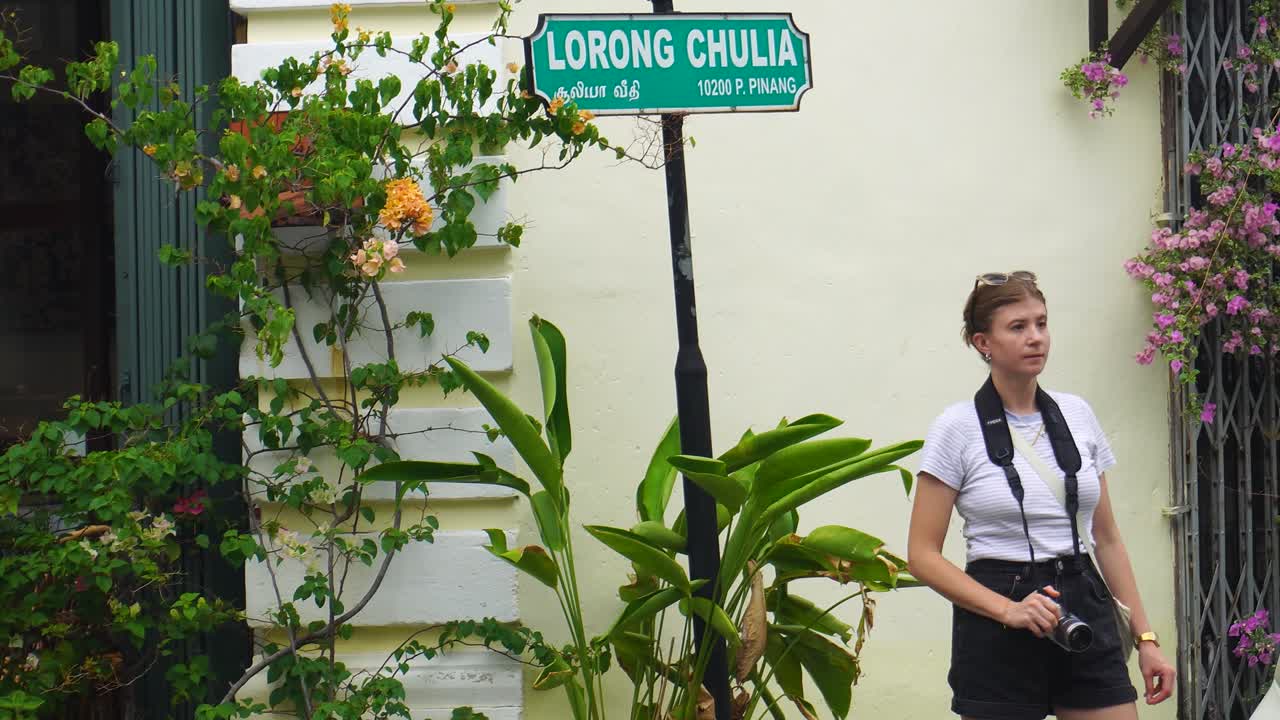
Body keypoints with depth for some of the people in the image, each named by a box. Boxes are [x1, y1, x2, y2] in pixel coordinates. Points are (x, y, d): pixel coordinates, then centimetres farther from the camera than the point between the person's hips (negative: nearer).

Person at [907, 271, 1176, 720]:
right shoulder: (958, 428, -5)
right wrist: (1007, 609, -19)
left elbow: (1107, 538, 13)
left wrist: (1144, 636, 7)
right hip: (998, 632, -4)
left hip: (1086, 613, 4)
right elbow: (923, 554, -7)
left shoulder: (1077, 414, 8)